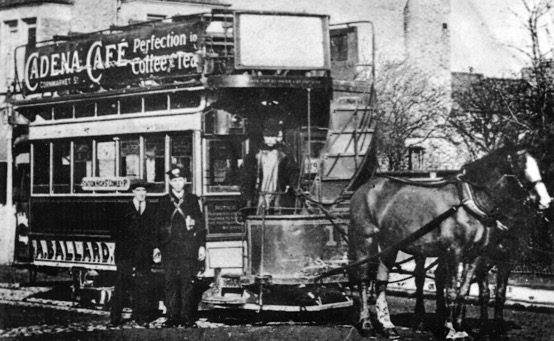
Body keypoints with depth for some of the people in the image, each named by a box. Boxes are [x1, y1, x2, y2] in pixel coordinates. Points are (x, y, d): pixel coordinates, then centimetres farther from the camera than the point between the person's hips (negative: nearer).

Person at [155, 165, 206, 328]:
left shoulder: (192, 199, 11)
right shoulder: (164, 201, 11)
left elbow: (200, 223, 10)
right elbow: (160, 226, 9)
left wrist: (202, 246, 3)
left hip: (189, 248, -1)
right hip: (170, 248, 1)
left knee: (188, 282, -4)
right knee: (171, 283, -2)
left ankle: (187, 317, 0)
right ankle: (172, 317, 2)